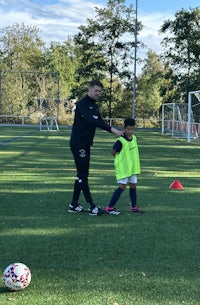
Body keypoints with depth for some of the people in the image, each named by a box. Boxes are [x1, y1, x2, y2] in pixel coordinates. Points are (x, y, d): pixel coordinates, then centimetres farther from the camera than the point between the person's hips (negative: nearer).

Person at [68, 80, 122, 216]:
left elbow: (99, 122, 14)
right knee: (83, 175, -7)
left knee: (82, 174, 11)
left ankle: (74, 205, 18)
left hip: (86, 144, 9)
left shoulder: (95, 106, 14)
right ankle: (92, 206, -6)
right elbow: (90, 120, -29)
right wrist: (111, 129, -35)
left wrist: (114, 131, -1)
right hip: (78, 143, -9)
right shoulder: (82, 104, -14)